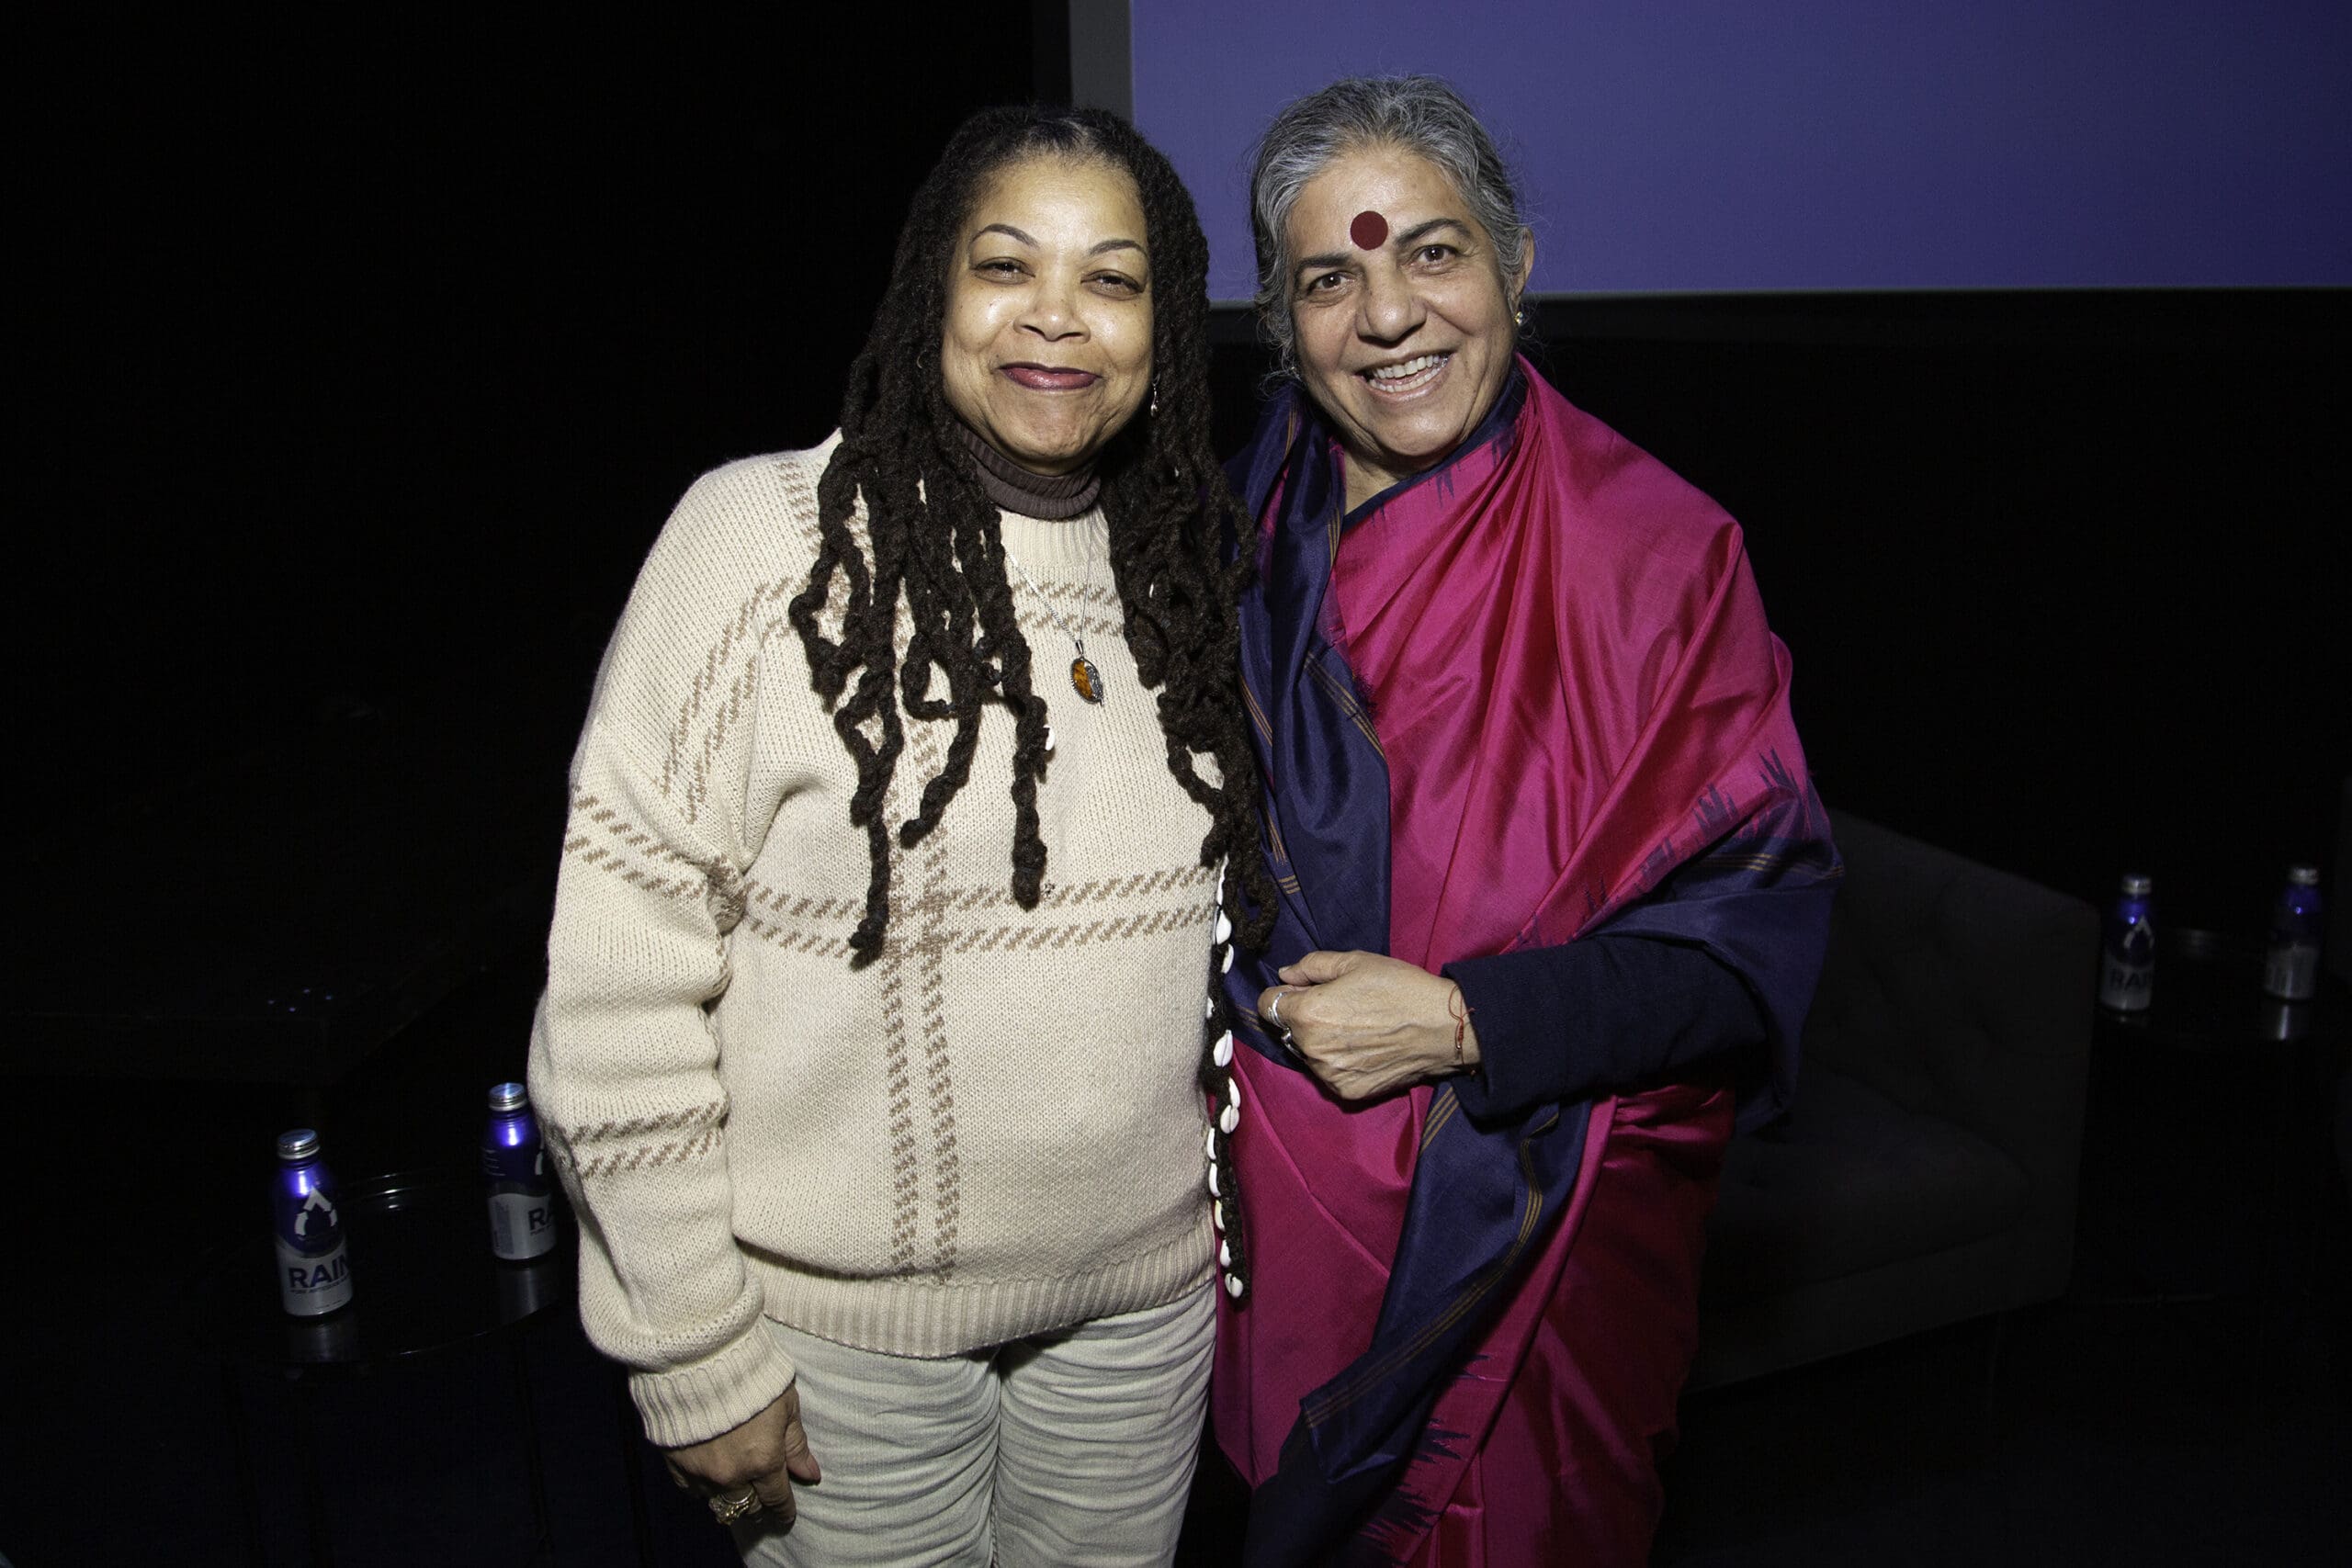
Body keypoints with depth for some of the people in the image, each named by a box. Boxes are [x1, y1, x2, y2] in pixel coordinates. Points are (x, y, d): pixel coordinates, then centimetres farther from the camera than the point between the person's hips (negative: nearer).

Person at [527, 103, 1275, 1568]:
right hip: (846, 1326, -4)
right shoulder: (766, 538, -15)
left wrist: (1223, 1233, 12)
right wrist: (694, 1361, -11)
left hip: (1142, 1307, 5)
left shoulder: (1184, 568, 1)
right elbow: (617, 988, -14)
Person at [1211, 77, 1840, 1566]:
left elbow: (1757, 926, -15)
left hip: (1535, 1215, -4)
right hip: (1280, 1201, 4)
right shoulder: (1246, 529, -2)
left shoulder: (1655, 550, -15)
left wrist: (1464, 1023, -22)